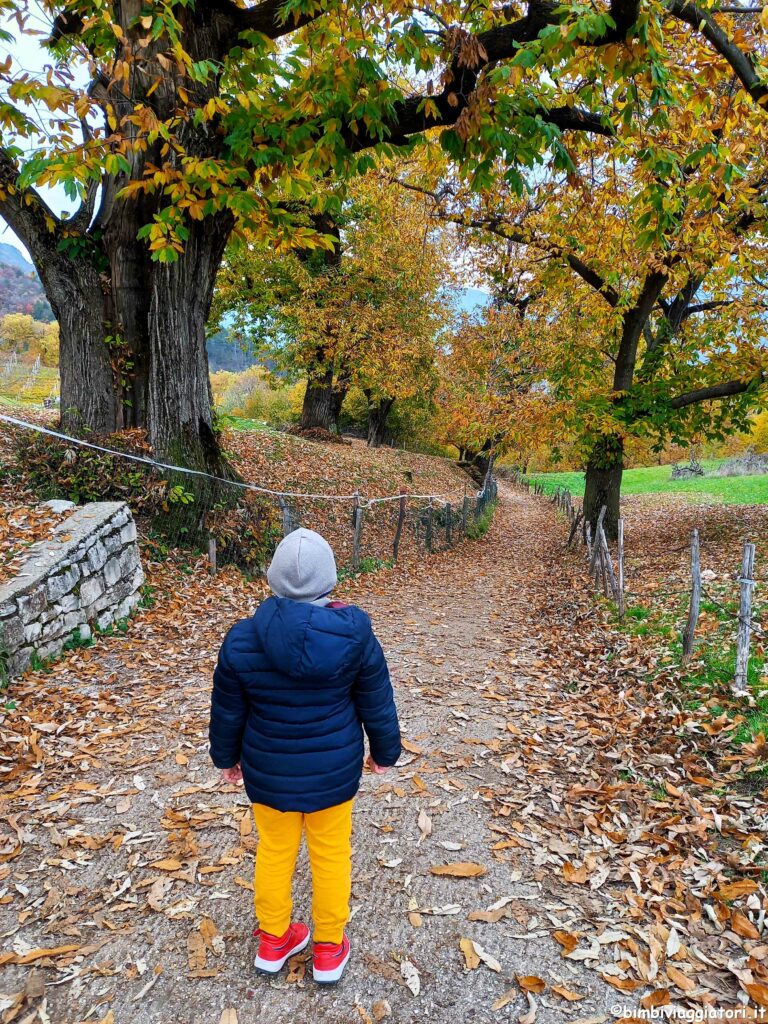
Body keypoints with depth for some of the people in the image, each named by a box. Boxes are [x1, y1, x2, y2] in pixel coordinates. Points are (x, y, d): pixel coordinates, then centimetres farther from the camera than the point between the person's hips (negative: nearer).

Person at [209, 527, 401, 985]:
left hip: (268, 771, 1)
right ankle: (330, 950, 38)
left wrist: (226, 757, 15)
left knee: (275, 850, 22)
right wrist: (385, 751, 11)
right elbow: (376, 703, -6)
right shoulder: (354, 634, -19)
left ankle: (273, 941, 43)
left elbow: (227, 711, -4)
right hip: (334, 770, 0)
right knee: (331, 853, 19)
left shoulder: (243, 638, -18)